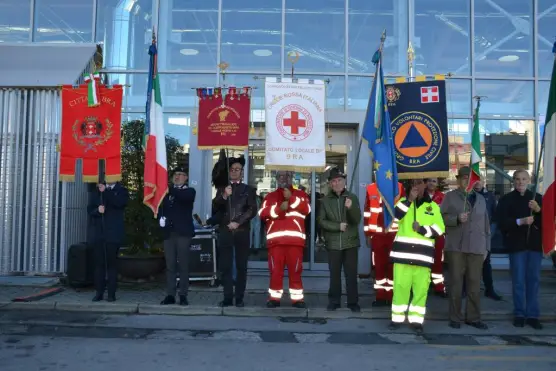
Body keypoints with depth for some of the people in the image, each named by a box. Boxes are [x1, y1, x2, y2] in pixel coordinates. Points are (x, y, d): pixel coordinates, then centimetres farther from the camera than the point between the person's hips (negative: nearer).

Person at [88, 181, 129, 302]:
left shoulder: (122, 191, 7)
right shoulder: (96, 191, 16)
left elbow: (119, 203, -13)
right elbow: (90, 209, 9)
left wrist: (105, 191, -14)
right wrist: (97, 210, -11)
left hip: (113, 233, -3)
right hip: (99, 233, 3)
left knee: (111, 263, -3)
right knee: (99, 262, 1)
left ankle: (111, 293, 1)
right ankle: (99, 292, 6)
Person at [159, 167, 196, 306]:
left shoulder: (190, 191, 5)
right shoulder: (168, 192, 18)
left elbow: (183, 196, -18)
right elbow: (162, 208, 16)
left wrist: (171, 190, -28)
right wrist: (162, 217, -4)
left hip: (183, 233, -4)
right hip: (169, 233, 4)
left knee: (183, 265, -2)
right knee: (170, 265, 4)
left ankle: (183, 295, 3)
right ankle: (170, 295, 8)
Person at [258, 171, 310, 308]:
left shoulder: (300, 194, 15)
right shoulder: (270, 196, 16)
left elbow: (306, 209, -4)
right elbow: (262, 213, 1)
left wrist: (291, 198, -11)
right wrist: (279, 208, -11)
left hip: (295, 239, -1)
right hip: (275, 239, 1)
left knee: (295, 270, 2)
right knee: (275, 270, 2)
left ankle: (297, 298, 9)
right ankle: (274, 298, 10)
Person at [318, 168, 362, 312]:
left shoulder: (352, 198, 1)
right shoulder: (326, 200, 3)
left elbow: (357, 220, -6)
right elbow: (321, 221, 0)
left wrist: (351, 208, -25)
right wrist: (338, 226, -12)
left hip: (350, 242, 0)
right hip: (333, 243, 1)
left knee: (351, 274, 4)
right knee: (334, 274, 8)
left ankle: (353, 302, 14)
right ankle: (334, 301, 18)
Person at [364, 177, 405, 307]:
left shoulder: (399, 187, 3)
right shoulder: (371, 189, 7)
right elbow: (367, 212, 8)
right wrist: (367, 233, 5)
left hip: (394, 233, -1)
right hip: (377, 234, 1)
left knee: (392, 265, 5)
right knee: (378, 265, 6)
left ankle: (391, 296, 14)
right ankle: (380, 296, 15)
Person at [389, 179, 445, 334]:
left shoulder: (433, 206, 12)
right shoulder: (404, 201, 12)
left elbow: (439, 229, 4)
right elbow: (392, 216, -9)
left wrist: (422, 229, -10)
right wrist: (409, 199, -11)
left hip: (423, 255, 1)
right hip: (403, 252, 0)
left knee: (421, 289, 1)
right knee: (400, 286, 0)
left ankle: (416, 320, 11)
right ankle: (397, 318, 10)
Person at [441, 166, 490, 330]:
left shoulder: (481, 199, 18)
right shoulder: (450, 196, 6)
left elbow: (486, 224, 18)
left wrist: (486, 247, 14)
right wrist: (457, 219, -19)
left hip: (477, 248, 3)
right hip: (456, 247, -3)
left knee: (475, 284, 3)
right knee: (456, 282, 1)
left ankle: (473, 317, 12)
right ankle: (455, 317, 9)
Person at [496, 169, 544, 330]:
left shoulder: (537, 197, 10)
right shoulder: (506, 199, 3)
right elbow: (501, 222, -6)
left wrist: (538, 210, -14)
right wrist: (520, 221, -19)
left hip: (535, 244, 2)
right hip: (516, 244, -2)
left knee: (534, 280, 4)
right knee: (518, 281, 2)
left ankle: (533, 315, 11)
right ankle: (519, 314, 10)